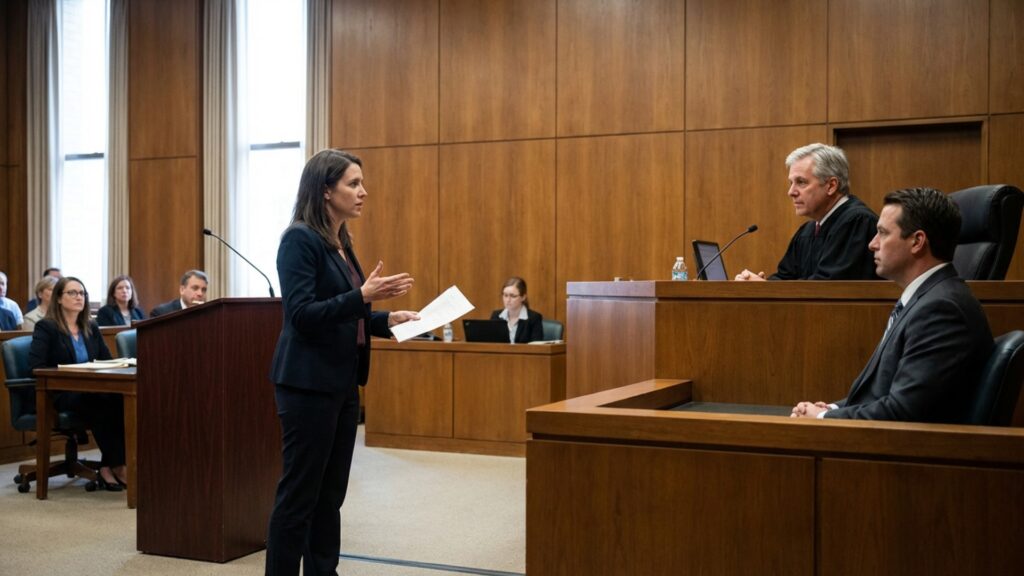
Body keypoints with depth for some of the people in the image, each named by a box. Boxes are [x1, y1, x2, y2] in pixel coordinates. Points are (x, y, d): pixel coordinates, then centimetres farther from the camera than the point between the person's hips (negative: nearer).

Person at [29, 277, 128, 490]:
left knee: (120, 399, -33)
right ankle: (116, 467, -30)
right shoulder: (45, 327, 0)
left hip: (91, 390, 5)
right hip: (59, 394, -5)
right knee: (103, 403, -38)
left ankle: (109, 467, -30)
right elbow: (36, 366, -11)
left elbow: (107, 360, 17)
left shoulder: (91, 328, 18)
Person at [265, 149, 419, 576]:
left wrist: (387, 320, 7)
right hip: (309, 383, -9)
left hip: (342, 382, 9)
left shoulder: (341, 243, 14)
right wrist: (363, 295, -26)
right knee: (299, 494, -2)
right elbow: (302, 315, -20)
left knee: (330, 494, 13)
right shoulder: (300, 239, -13)